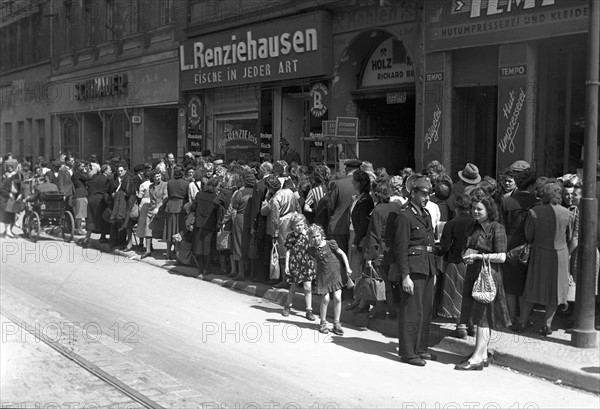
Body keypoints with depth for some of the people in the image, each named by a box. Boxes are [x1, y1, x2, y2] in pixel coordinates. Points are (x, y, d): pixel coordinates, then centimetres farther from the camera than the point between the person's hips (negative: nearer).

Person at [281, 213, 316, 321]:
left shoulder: (308, 234, -1)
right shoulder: (290, 236, -3)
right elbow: (288, 251, 0)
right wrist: (286, 265, -2)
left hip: (306, 264, 1)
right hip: (294, 263, -1)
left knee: (307, 287, -2)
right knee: (293, 287, 10)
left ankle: (309, 310, 8)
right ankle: (287, 306, 31)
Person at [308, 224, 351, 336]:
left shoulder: (330, 244, -8)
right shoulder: (312, 249, -2)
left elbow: (342, 254, 0)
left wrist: (347, 268, -3)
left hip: (335, 273, 0)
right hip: (323, 276, 0)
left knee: (337, 298, -5)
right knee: (325, 299, -5)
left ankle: (336, 324, 8)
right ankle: (323, 323, 15)